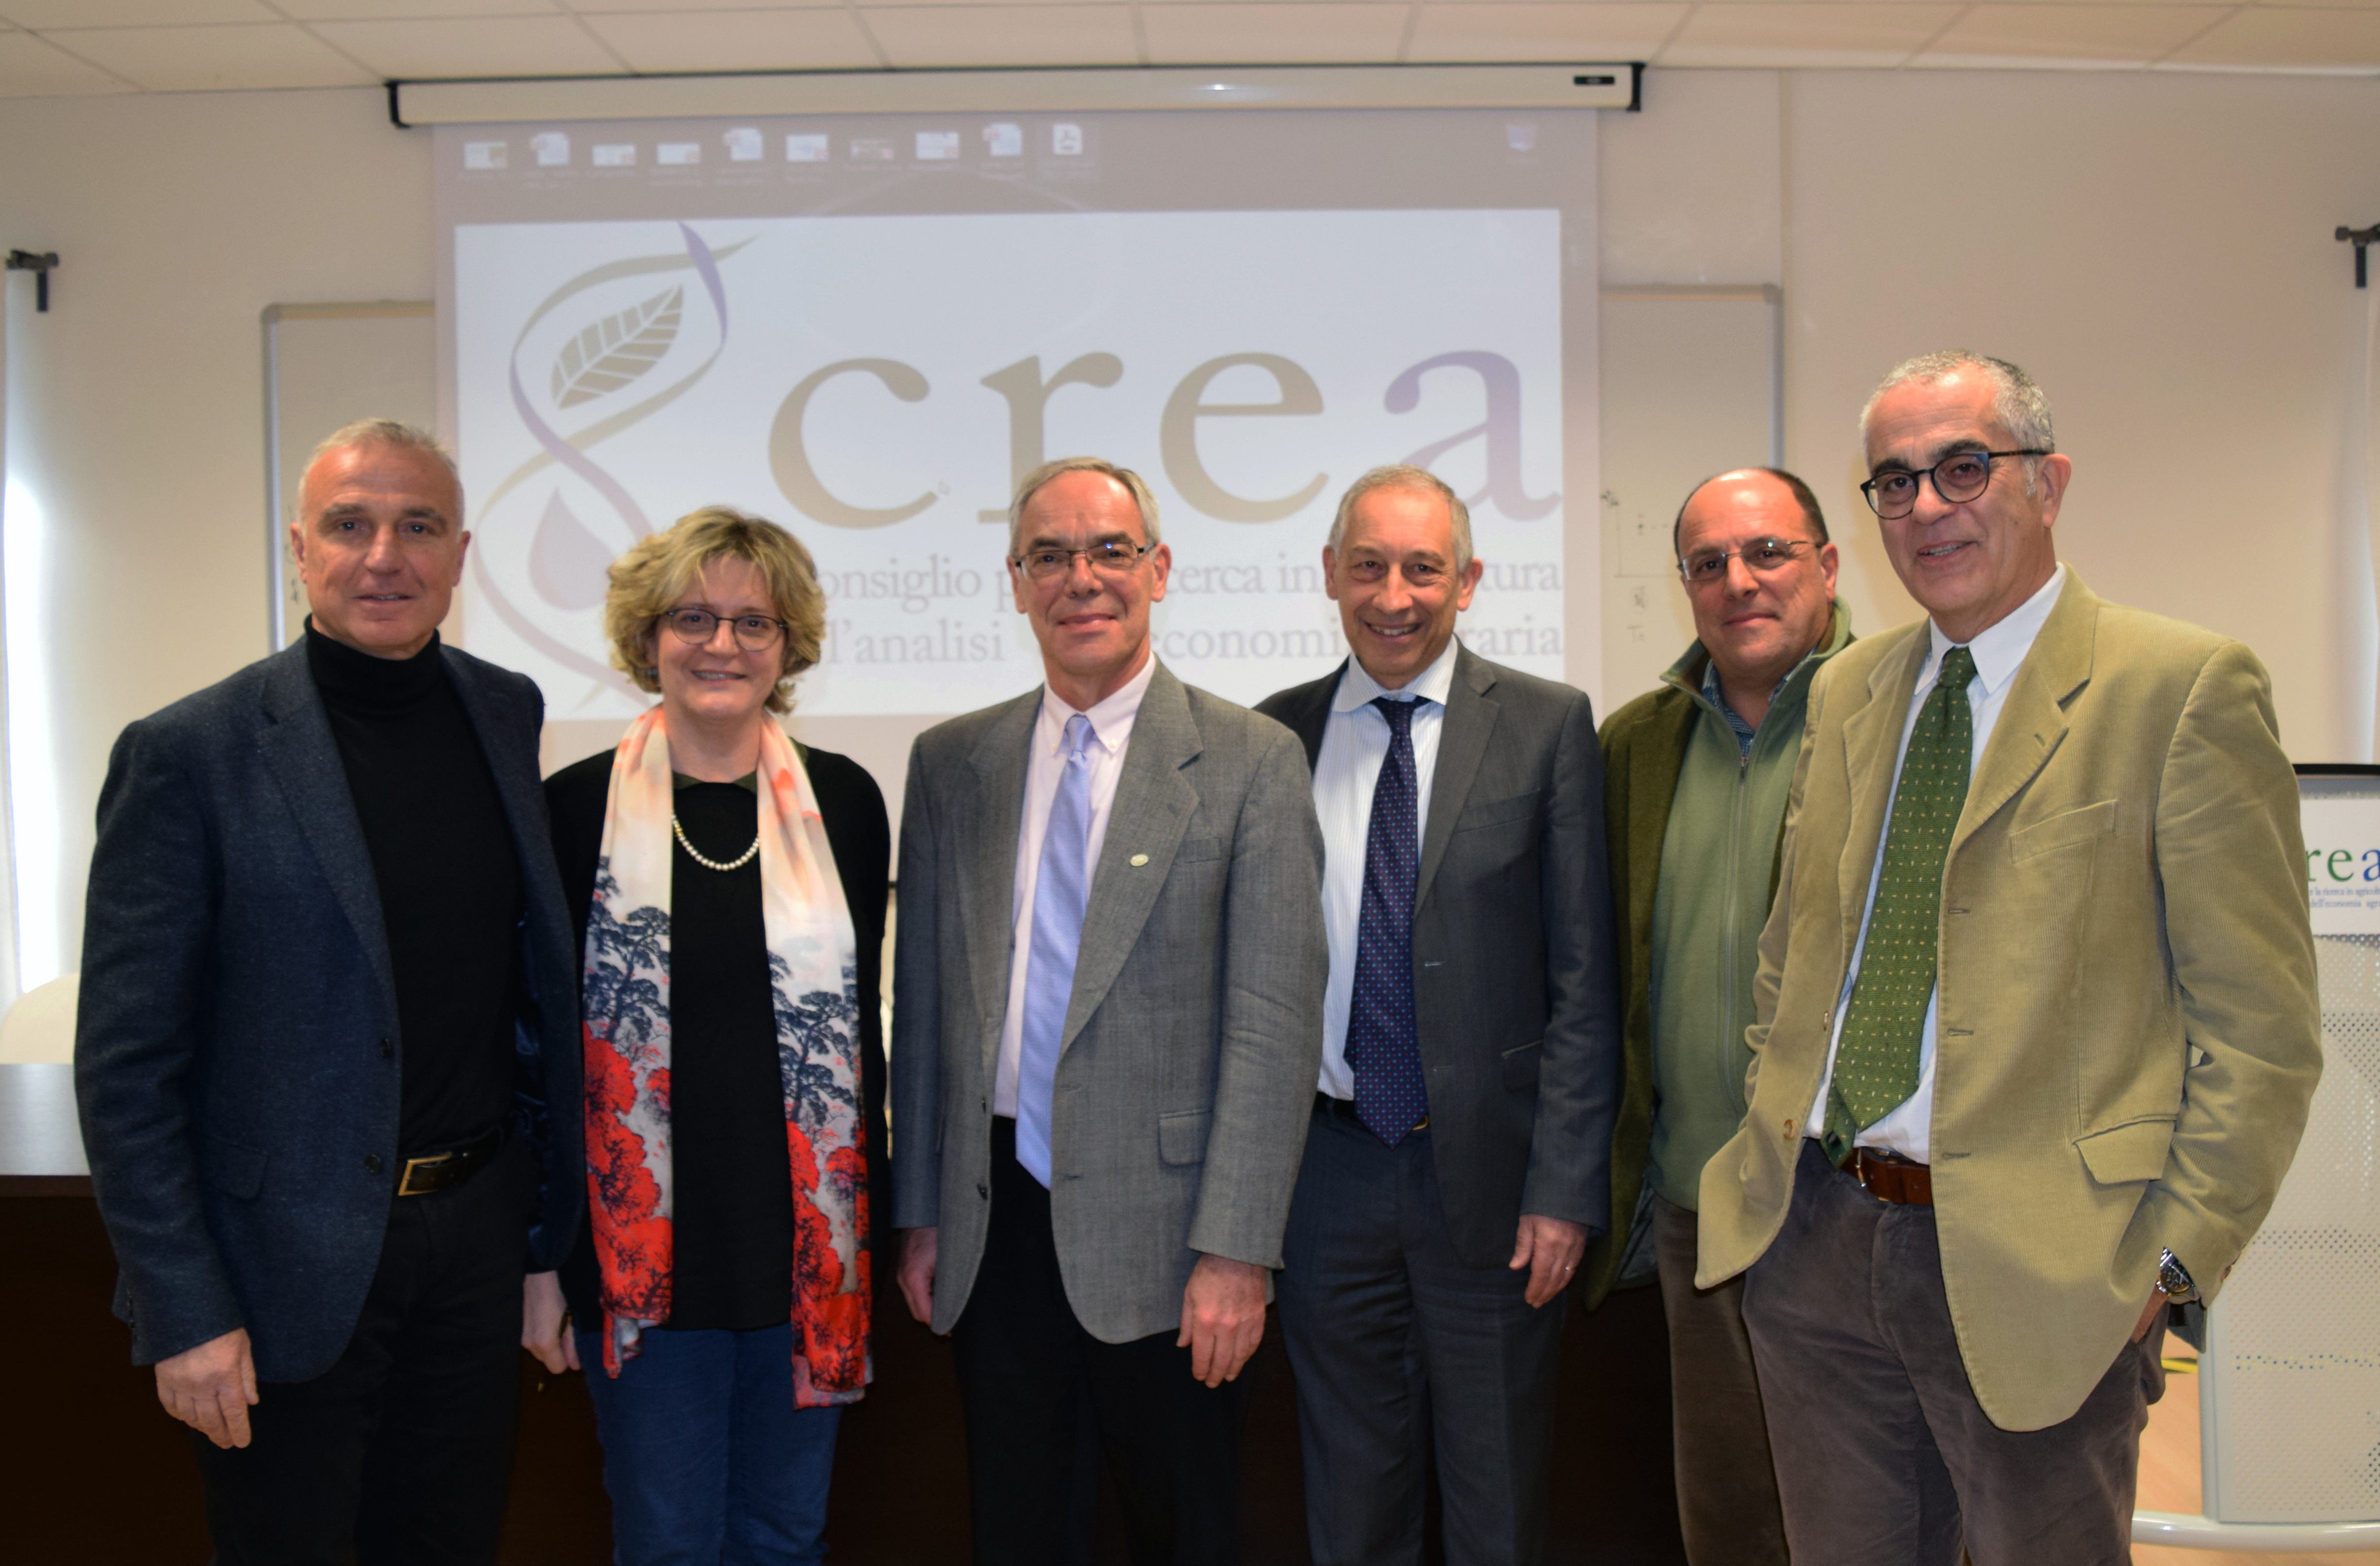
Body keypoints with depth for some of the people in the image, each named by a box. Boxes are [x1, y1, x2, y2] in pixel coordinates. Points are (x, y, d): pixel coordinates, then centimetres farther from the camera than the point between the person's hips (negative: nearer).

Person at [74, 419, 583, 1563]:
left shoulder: (506, 715, 3)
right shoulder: (191, 756, -13)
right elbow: (124, 1063, -11)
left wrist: (552, 1189, 11)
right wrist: (183, 1312, -13)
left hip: (476, 1227, 5)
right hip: (291, 1264, -4)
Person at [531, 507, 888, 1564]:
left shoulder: (842, 801, 2)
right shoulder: (577, 807, -4)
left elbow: (860, 1019, 7)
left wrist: (872, 1220, 6)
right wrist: (541, 1258, -3)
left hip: (806, 1248, 2)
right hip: (641, 1255, -2)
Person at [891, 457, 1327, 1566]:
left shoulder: (1250, 760, -5)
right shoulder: (950, 762, 7)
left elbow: (1276, 1019, -10)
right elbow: (922, 1004, 10)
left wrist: (1236, 1249, -14)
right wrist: (918, 1212, 8)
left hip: (1158, 1225, -3)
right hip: (992, 1222, 4)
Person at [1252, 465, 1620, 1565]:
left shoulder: (1546, 726, -2)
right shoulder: (1274, 735, 5)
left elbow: (1582, 979, -5)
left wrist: (1566, 1184, -10)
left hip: (1487, 1172, -2)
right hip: (1326, 1166, 2)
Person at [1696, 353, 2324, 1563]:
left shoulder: (2184, 687, -8)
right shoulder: (1846, 691, 11)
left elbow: (2261, 1023, -8)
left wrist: (2174, 1257, -12)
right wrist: (1772, 1131, 9)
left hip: (2034, 1263, -5)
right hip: (1815, 1232, 5)